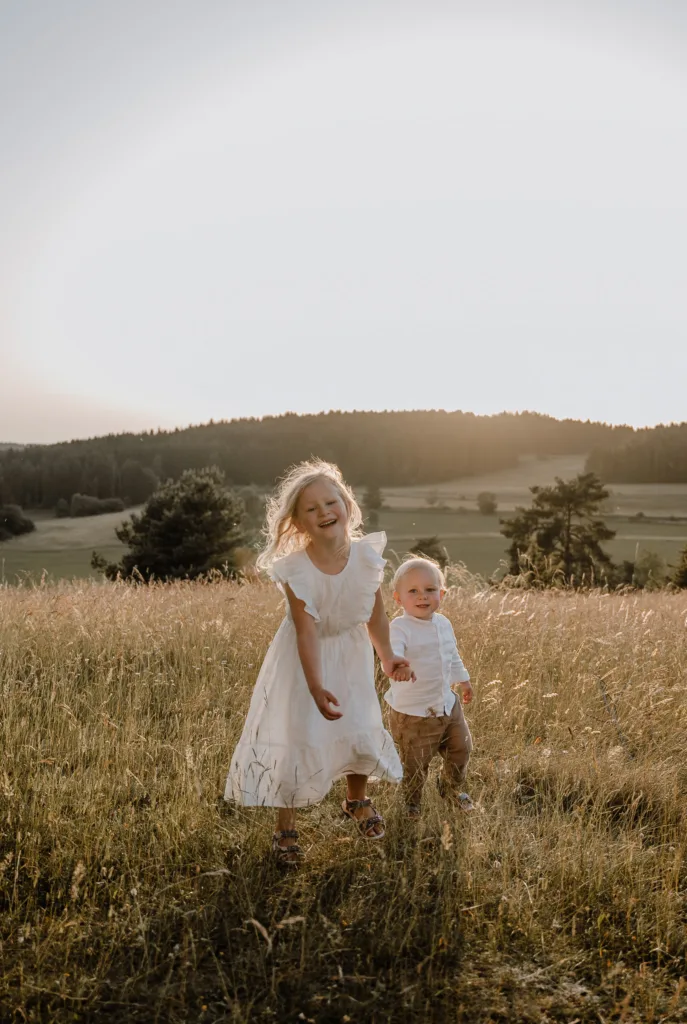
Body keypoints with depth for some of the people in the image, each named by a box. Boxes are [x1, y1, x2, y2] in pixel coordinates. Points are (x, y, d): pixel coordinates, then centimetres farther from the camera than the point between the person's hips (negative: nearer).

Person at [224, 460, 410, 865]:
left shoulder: (368, 555, -19)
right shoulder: (295, 570, -29)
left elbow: (375, 611, -3)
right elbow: (307, 632, -32)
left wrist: (387, 656, 7)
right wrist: (316, 687, -40)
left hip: (351, 655, 4)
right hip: (304, 660, -3)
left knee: (361, 728, 10)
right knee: (298, 736, -1)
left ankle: (358, 799, 43)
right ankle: (286, 827, 20)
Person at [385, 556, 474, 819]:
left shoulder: (444, 623, 3)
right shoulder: (400, 627, -20)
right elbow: (391, 650, -40)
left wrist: (462, 679, 31)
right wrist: (396, 664, -61)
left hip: (447, 704, 7)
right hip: (412, 711, -7)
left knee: (461, 748, 20)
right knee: (415, 763, 5)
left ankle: (452, 789, 46)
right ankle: (411, 802, 31)